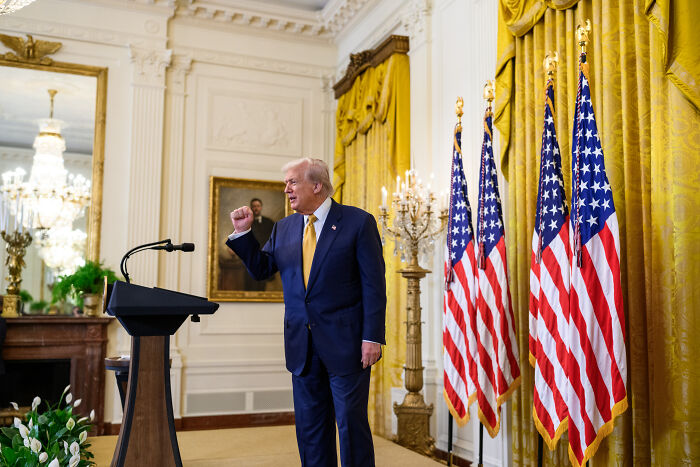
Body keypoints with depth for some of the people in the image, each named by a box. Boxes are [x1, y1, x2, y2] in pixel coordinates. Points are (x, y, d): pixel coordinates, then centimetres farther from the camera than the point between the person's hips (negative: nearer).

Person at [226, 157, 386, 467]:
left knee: (351, 422, 3)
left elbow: (374, 285, -9)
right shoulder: (283, 229, 10)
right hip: (302, 346, 5)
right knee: (309, 426, 14)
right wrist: (243, 233, 1)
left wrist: (372, 337, -15)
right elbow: (260, 269, 15)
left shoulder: (358, 222, -5)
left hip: (345, 344, -5)